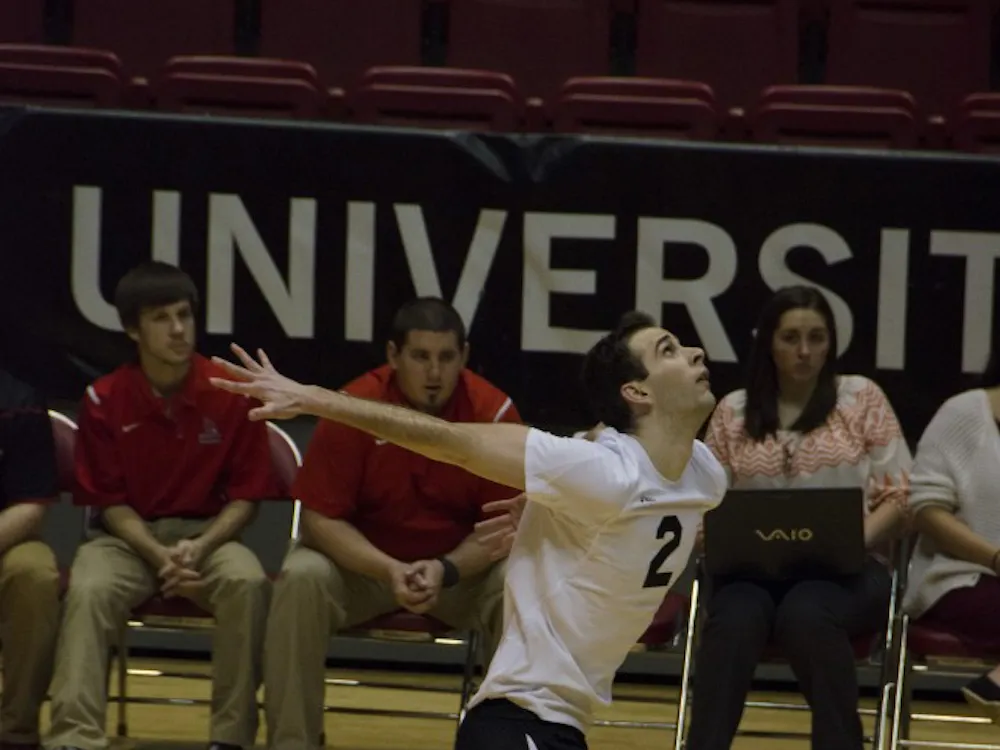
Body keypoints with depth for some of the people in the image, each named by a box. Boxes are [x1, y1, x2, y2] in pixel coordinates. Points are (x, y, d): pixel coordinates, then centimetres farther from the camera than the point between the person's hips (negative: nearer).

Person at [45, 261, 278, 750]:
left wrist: (200, 546, -19)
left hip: (209, 531, 0)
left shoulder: (231, 393, -6)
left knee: (247, 582, -33)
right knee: (89, 588, -33)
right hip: (127, 535, 0)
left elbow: (246, 495, -2)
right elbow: (109, 503, -2)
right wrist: (158, 555, -20)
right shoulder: (104, 401, -6)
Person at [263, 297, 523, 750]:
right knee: (301, 578, -30)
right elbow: (320, 517, -16)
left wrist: (446, 571, -28)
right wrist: (388, 570, -31)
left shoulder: (494, 412, -14)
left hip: (461, 564, 1)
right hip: (363, 560, -1)